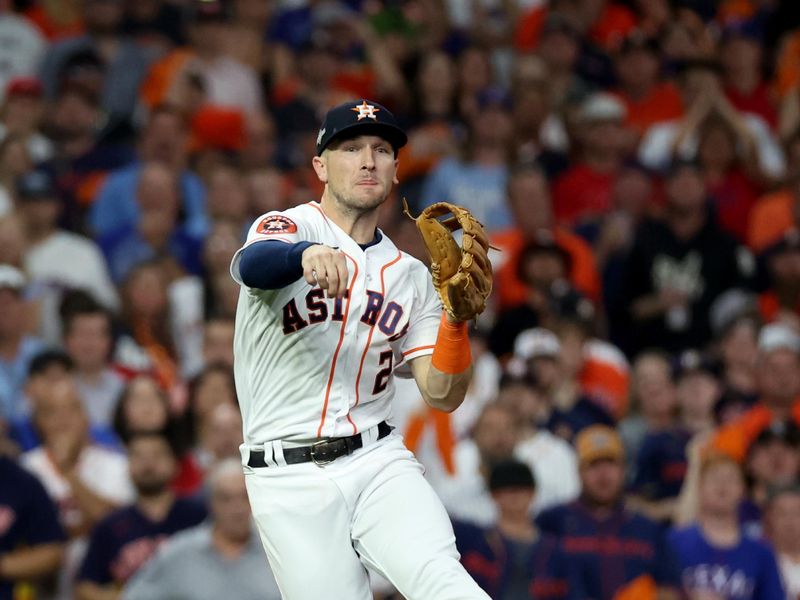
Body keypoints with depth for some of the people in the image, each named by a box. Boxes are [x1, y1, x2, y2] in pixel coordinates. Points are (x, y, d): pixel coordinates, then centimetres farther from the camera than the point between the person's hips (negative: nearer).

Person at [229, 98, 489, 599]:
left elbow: (443, 396, 7)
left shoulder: (410, 276, 14)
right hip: (290, 482, -3)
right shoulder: (286, 226, 0)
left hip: (378, 460, 3)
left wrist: (456, 319, -11)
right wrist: (308, 253, -49)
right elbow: (253, 265, -27)